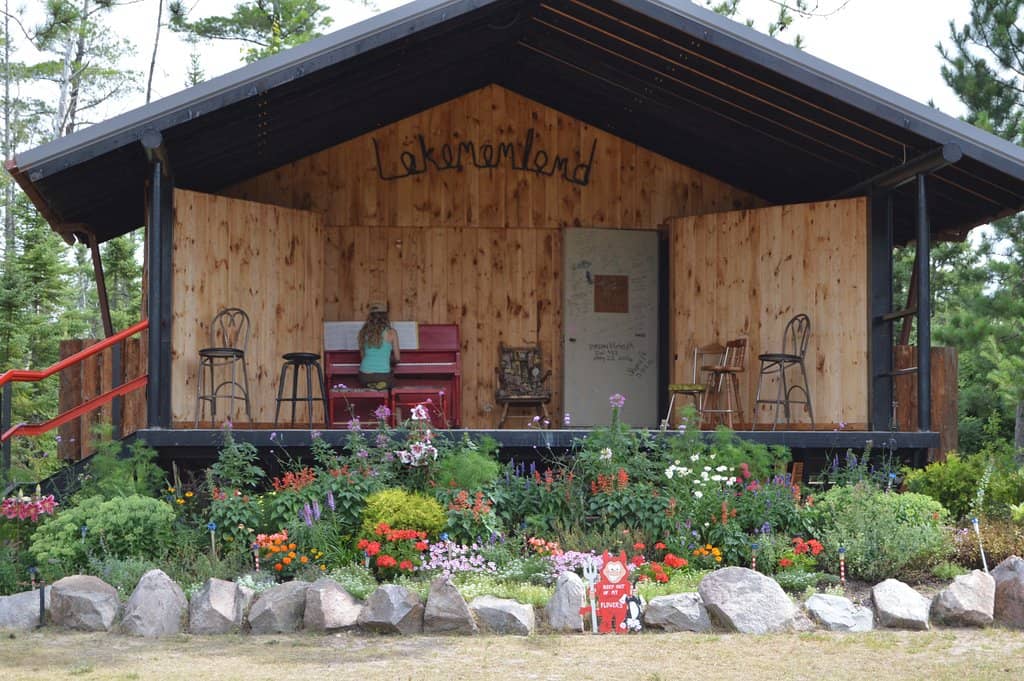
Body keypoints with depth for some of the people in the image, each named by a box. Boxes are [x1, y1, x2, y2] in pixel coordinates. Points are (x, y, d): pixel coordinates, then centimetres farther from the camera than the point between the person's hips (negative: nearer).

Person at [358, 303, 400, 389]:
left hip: (365, 377, 3)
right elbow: (397, 358, 4)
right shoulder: (391, 332, -4)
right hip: (382, 377, -3)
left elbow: (362, 356, 12)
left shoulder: (363, 332, 4)